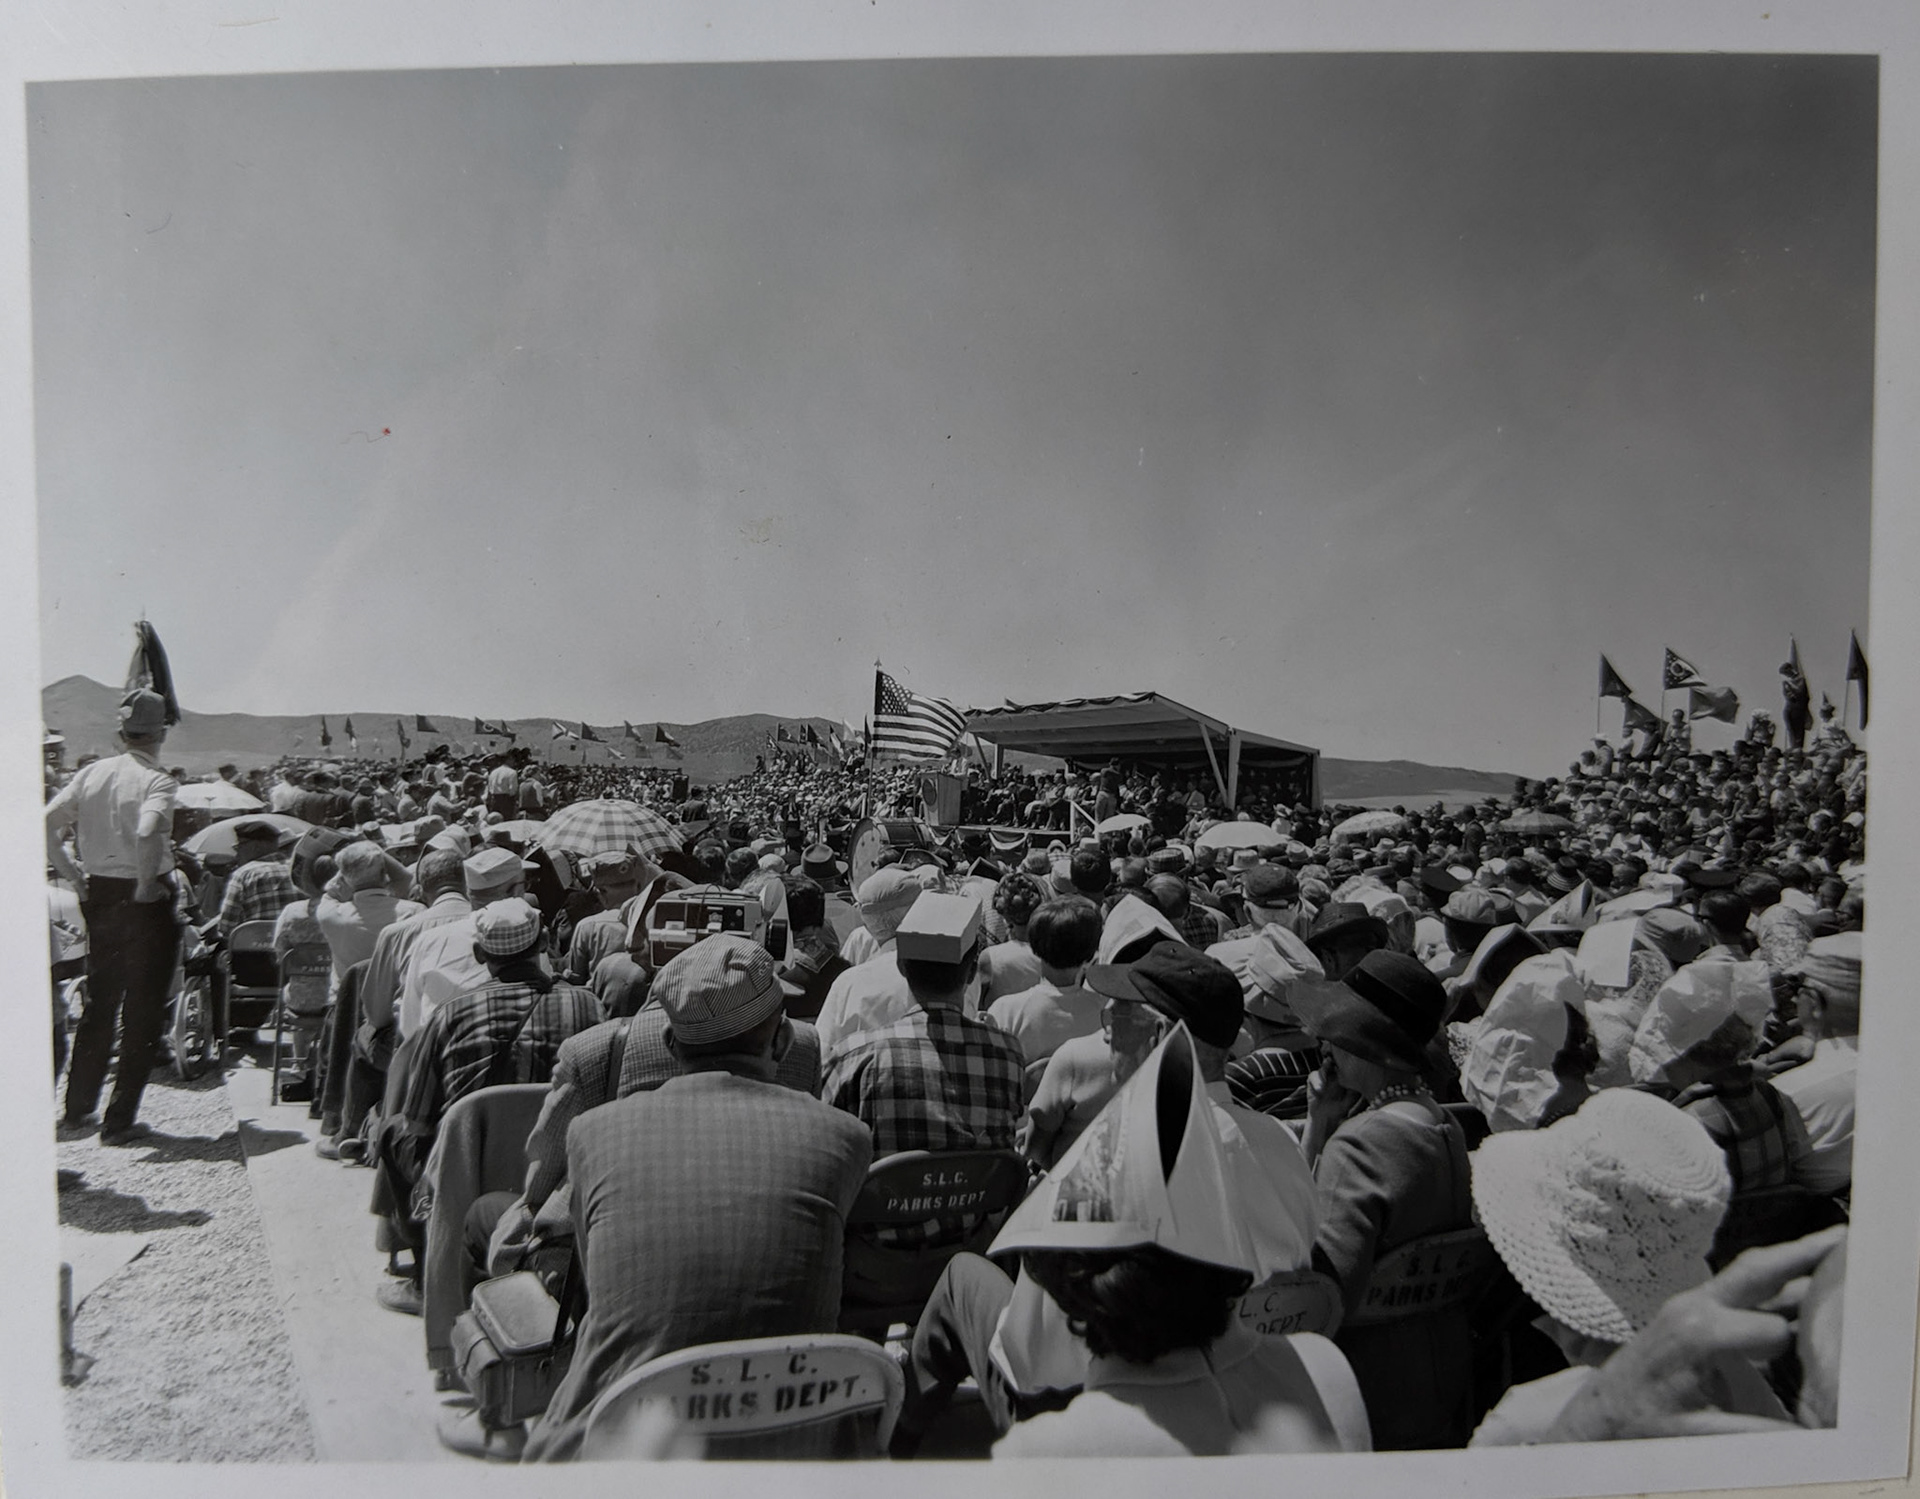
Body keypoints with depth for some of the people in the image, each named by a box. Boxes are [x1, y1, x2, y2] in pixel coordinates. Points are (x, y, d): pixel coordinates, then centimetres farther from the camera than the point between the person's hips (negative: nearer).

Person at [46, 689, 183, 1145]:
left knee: (99, 1003, 22)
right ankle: (119, 1121, 8)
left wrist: (73, 875, 8)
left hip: (98, 896, 6)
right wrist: (146, 886, -18)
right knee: (142, 1012, 5)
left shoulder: (90, 773, 3)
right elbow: (148, 834, -31)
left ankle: (77, 1107, 32)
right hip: (146, 901, -6)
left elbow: (46, 824, 0)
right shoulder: (157, 781, -15)